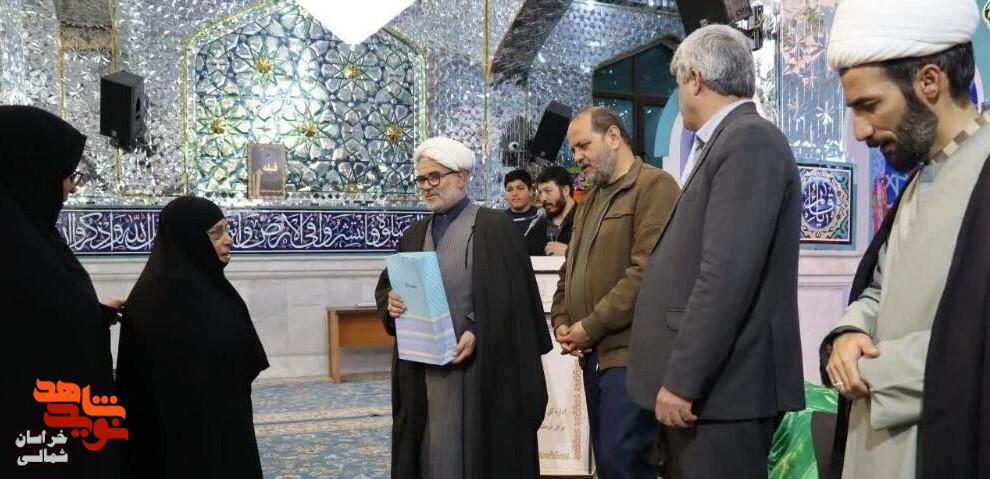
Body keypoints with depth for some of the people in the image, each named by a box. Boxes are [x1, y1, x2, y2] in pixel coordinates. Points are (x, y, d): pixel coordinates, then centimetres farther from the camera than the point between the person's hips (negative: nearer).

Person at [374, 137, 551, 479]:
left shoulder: (496, 228, -3)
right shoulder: (414, 235, 15)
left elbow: (513, 295, -9)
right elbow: (385, 286, 18)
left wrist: (478, 332, -21)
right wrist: (390, 303, -5)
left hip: (480, 370, -5)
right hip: (422, 372, 5)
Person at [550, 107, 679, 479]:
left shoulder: (654, 186, -7)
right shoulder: (590, 200, 21)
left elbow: (647, 272, -18)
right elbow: (570, 271, 24)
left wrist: (591, 327, -14)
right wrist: (561, 322, 7)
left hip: (630, 353, -9)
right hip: (595, 354, 9)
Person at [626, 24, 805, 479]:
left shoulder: (750, 141, -14)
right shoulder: (728, 142, 15)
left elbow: (727, 274, -22)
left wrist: (682, 380, -21)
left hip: (721, 385, -9)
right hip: (704, 379, 9)